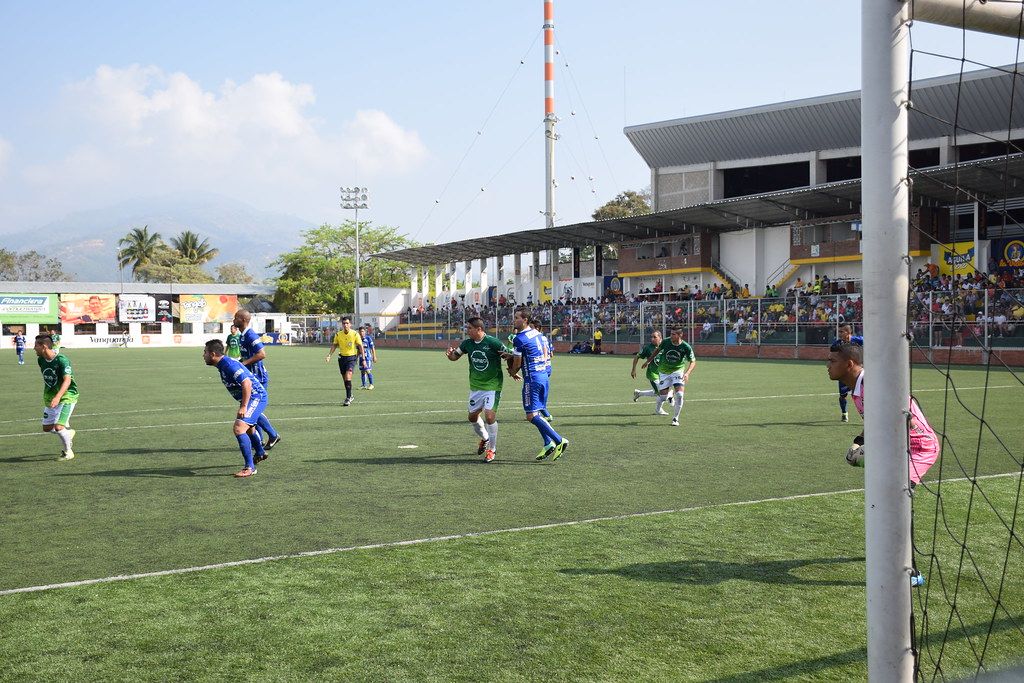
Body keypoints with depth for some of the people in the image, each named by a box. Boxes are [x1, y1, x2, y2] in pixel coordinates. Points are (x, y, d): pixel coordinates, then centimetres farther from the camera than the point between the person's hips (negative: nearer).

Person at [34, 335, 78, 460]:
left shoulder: (62, 360, -22)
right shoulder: (41, 360, 1)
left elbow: (67, 380, -30)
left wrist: (58, 397, -42)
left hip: (66, 396, -8)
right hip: (50, 397, 8)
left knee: (58, 427, -16)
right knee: (47, 428, 8)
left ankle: (68, 451, 6)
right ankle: (69, 433, 34)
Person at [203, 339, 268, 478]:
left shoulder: (229, 365, -23)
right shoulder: (222, 365, 9)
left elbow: (247, 383, -31)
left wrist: (243, 406, -31)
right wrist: (243, 404, 27)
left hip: (256, 397, -11)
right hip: (253, 398, 11)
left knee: (239, 428, -22)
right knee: (248, 427, 31)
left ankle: (250, 467, -19)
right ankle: (260, 453, 57)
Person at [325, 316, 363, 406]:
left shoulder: (355, 334, -9)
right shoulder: (338, 334, -1)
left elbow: (360, 346, -4)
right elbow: (334, 345, 9)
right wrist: (329, 356, -3)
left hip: (352, 357, -4)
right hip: (342, 357, 4)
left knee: (348, 376, -19)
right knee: (345, 379, 9)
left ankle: (348, 398, -13)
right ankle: (350, 396, 29)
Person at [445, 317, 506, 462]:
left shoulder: (493, 342, -16)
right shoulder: (467, 343, 0)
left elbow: (509, 356, -7)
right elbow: (455, 356, 12)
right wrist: (450, 353, -9)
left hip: (492, 385, -6)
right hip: (475, 386, 6)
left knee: (490, 416, -14)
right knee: (473, 416, 12)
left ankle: (492, 449, 4)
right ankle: (485, 438, 41)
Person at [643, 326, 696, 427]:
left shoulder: (686, 347, -18)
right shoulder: (666, 342, -14)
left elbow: (693, 362, -11)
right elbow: (658, 350, 7)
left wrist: (687, 372, -28)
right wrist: (649, 361, 15)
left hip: (677, 371, -1)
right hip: (664, 372, 1)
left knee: (679, 394, -17)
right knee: (663, 396, -3)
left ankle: (676, 418, 0)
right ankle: (657, 407, 34)